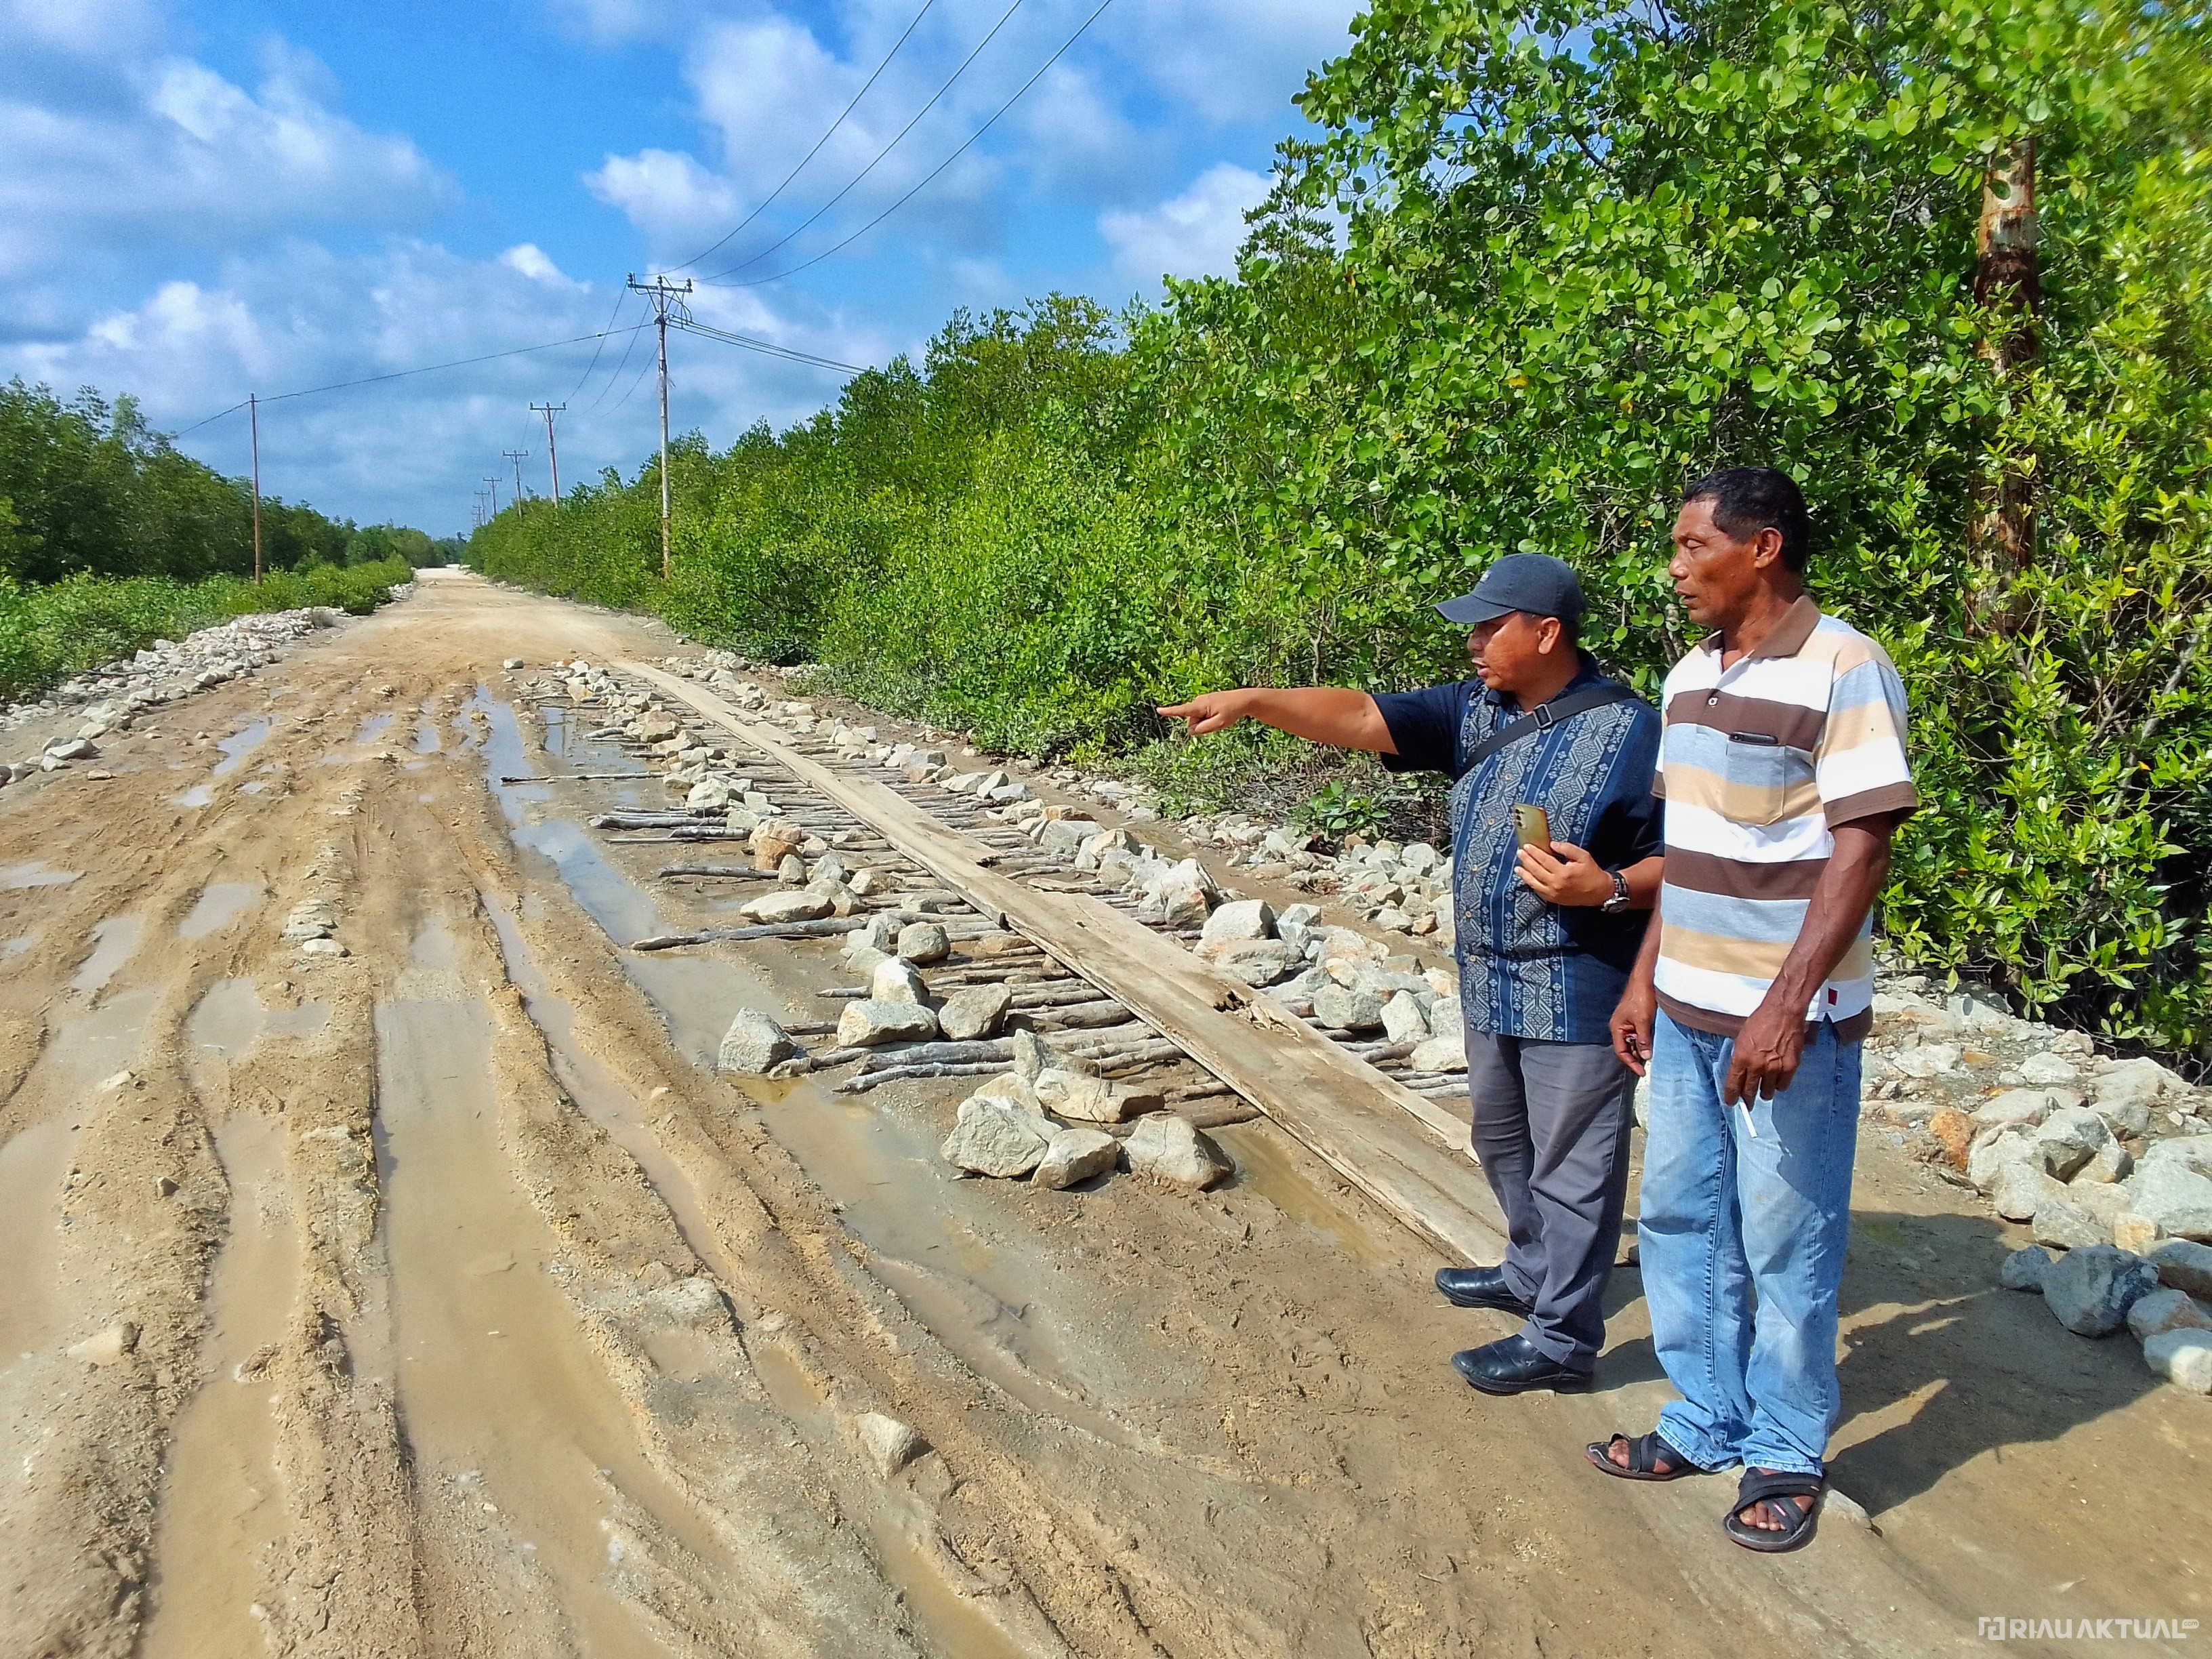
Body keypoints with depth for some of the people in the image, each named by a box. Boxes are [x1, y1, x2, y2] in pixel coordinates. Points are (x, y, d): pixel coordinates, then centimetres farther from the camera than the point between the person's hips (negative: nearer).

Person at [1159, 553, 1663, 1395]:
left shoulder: (1629, 731, -15)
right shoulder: (1476, 710, 3)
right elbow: (1359, 717, -3)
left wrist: (1608, 889, -28)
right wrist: (1254, 701, -12)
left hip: (1578, 993, -8)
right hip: (1490, 981, 8)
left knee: (1571, 1162, 5)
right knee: (1503, 1140, 23)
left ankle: (1562, 1337, 19)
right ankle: (1532, 1271, 45)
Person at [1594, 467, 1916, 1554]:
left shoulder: (1843, 671, -13)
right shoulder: (1691, 676, 9)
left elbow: (1860, 851, -18)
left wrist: (1785, 1008, -23)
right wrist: (1646, 979, 14)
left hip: (1788, 1017, -7)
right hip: (1687, 1009, 8)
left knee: (1785, 1242, 6)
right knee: (1678, 1219, 15)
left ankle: (1786, 1454, 24)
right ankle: (1707, 1421, 32)